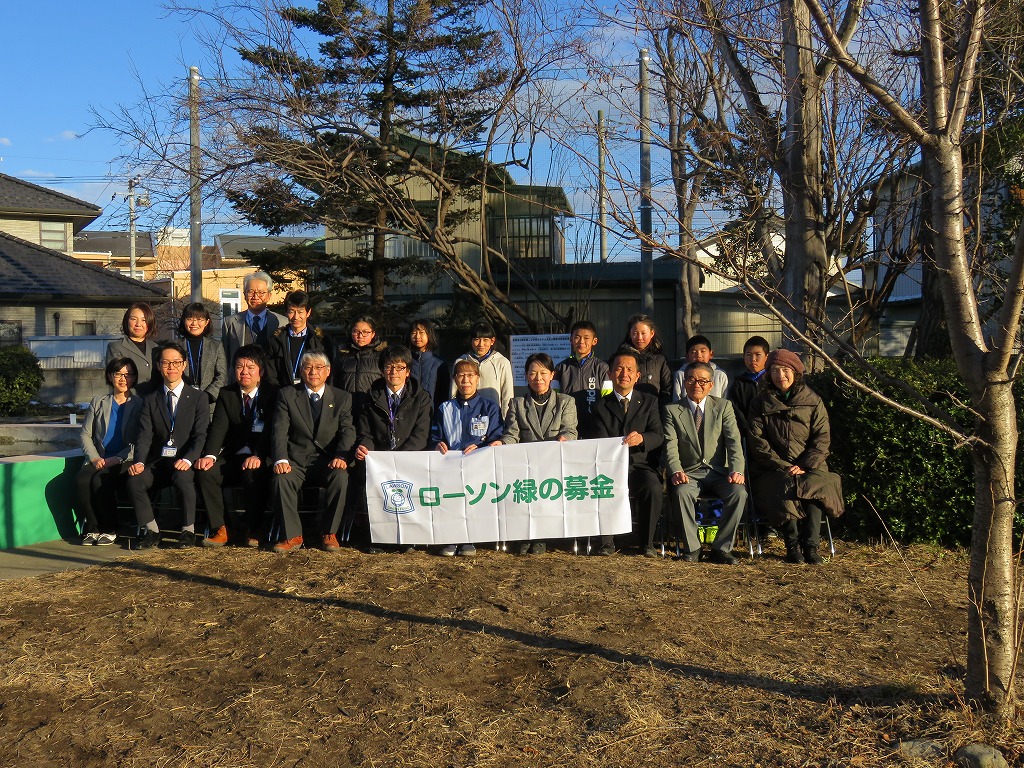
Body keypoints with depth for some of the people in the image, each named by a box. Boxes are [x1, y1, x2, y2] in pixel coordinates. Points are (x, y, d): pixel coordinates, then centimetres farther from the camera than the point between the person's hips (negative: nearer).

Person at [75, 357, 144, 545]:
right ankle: (92, 528, -14)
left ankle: (109, 530, -16)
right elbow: (85, 434, 12)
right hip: (99, 459, 3)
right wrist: (95, 458, -6)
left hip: (125, 460, -3)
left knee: (100, 480, -31)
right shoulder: (98, 402, 17)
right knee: (81, 480, -27)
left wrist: (117, 458, -14)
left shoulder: (140, 405, 6)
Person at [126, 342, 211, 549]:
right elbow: (145, 435, 3)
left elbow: (200, 435, -5)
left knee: (183, 479, -36)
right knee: (134, 480, -26)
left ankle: (188, 531, -16)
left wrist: (188, 460, -24)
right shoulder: (151, 400, 14)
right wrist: (139, 462, -17)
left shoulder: (198, 398, 5)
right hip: (158, 462, 3)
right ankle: (151, 531, -9)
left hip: (184, 463, -3)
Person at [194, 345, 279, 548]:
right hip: (232, 458, 4)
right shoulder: (226, 394, 11)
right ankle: (219, 529, -18)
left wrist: (259, 457, -29)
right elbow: (218, 428, -3)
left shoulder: (272, 394, 0)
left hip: (260, 459, -4)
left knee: (254, 474, -35)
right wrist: (210, 455, -22)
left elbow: (271, 431, -11)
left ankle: (254, 530, -16)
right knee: (205, 472, -23)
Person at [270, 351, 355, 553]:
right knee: (280, 479, -31)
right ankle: (293, 536, -17)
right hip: (296, 460, 0)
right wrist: (281, 459, -23)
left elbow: (348, 431, -3)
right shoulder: (287, 395, 7)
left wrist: (341, 457, -24)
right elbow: (280, 431, -4)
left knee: (340, 477, -32)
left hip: (328, 460, 0)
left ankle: (329, 533, -14)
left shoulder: (342, 398, 9)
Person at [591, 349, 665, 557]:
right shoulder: (601, 406, 12)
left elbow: (659, 437, 0)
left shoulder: (649, 401, 12)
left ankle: (646, 542, -12)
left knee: (653, 489, -32)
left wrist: (642, 438, -24)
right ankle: (606, 541, -14)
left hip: (641, 465, 0)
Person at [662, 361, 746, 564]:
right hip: (689, 473, -1)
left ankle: (721, 548, -14)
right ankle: (692, 547, -17)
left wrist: (736, 471, -19)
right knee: (682, 491, -34)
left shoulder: (724, 406, 8)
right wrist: (676, 471, -25)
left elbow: (733, 442, -1)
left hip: (718, 472, 1)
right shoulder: (672, 410, 6)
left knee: (739, 492, -29)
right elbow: (670, 446, -5)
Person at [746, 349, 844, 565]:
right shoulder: (762, 403, 10)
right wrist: (784, 466, -12)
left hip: (809, 467, 0)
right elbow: (756, 440, 0)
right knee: (785, 487, -33)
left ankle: (810, 546, -28)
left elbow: (822, 438, 3)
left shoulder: (812, 400, 11)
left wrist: (804, 466, -13)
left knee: (813, 485, -33)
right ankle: (792, 545, -23)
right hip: (774, 469, 0)